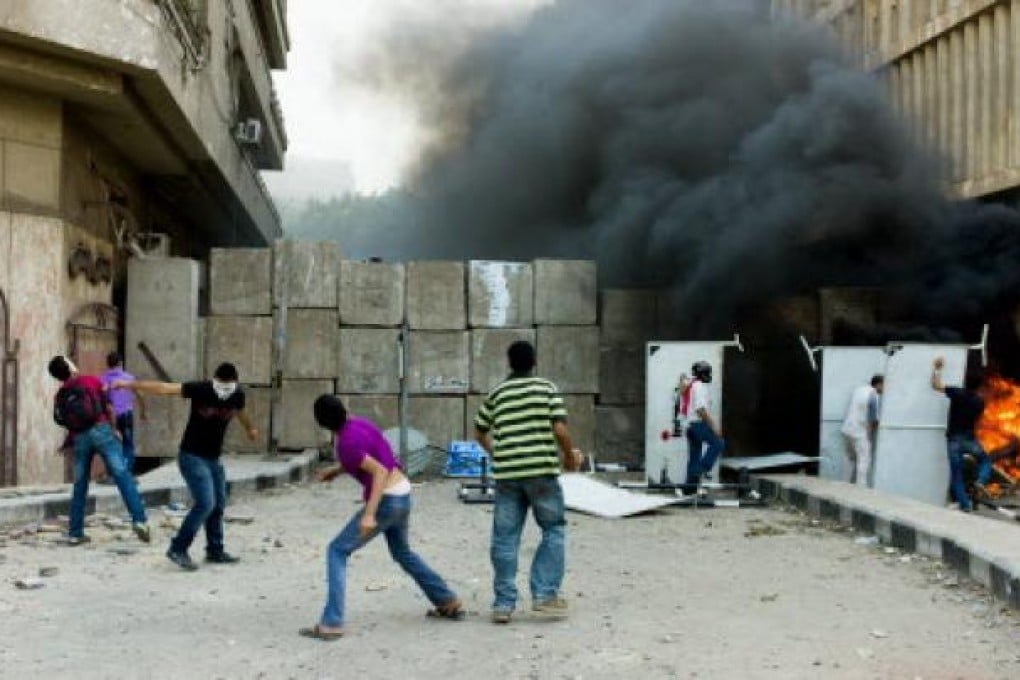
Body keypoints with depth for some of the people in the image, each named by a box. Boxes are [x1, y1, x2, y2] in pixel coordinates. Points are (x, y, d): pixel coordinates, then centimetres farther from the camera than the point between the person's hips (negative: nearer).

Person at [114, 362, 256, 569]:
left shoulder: (237, 395, -4)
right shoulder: (201, 389, -19)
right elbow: (165, 388, -24)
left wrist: (250, 429, 40)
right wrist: (130, 384, -28)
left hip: (214, 459, 6)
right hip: (192, 456, -6)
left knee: (218, 505, 13)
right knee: (205, 503, -16)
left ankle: (215, 551, 27)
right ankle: (178, 549, -7)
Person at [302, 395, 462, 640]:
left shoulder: (345, 444, -19)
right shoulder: (358, 422, 7)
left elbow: (380, 471, -25)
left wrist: (369, 514, -29)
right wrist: (335, 470, 18)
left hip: (386, 501, -9)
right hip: (402, 494, 9)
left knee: (337, 551, -3)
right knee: (402, 552, 30)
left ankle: (331, 624, -9)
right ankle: (449, 603, 37)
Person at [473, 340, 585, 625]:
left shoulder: (496, 393, 10)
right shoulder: (547, 388, 2)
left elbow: (480, 433, 19)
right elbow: (560, 430, -7)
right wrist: (570, 456, 9)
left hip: (506, 473, 3)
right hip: (541, 471, -2)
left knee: (505, 538, 7)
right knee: (553, 530, 12)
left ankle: (504, 603, 8)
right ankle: (544, 594, 4)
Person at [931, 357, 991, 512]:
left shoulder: (957, 394, -9)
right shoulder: (980, 401, 1)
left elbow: (936, 385, -5)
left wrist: (936, 368, 7)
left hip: (954, 440, -2)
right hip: (970, 439, 2)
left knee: (956, 475, 5)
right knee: (985, 460, 26)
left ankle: (965, 504, 2)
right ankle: (981, 481, -2)